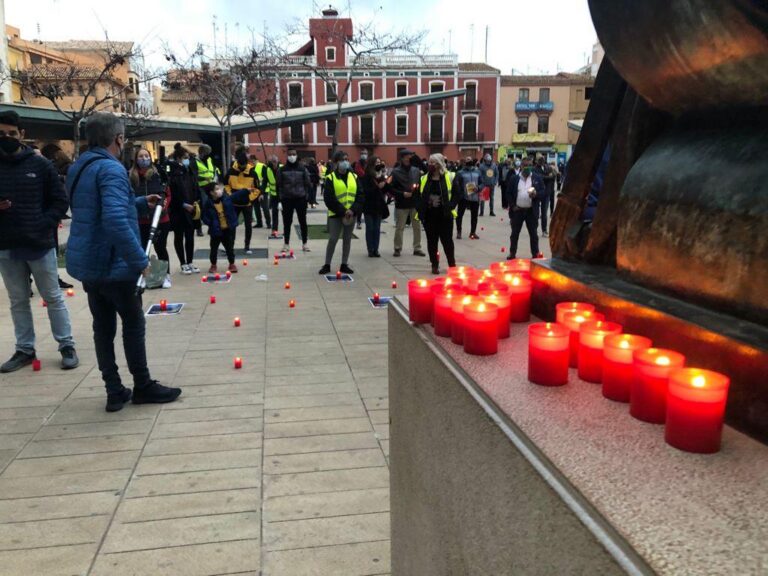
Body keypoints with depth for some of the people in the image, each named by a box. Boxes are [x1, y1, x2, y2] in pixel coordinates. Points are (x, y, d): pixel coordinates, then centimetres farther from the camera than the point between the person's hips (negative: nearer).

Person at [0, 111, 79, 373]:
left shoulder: (40, 164, -2)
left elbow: (60, 201, 0)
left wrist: (44, 225, -12)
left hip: (40, 244, -3)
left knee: (53, 297, 6)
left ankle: (67, 346, 14)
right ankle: (24, 349, 22)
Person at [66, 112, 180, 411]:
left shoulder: (79, 168, 12)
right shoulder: (111, 169, -19)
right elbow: (116, 221, -30)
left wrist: (140, 203, 19)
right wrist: (140, 260, -24)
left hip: (86, 263, 9)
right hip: (112, 264, -9)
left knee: (103, 327, 12)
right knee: (134, 325, 6)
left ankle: (114, 392, 19)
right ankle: (143, 387, 18)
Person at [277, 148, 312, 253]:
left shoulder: (302, 168, 2)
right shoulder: (282, 169, 2)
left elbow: (308, 183, 4)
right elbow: (279, 185, 4)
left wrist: (306, 195, -2)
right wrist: (281, 197, -2)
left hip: (300, 198, 0)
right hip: (287, 199, 0)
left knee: (303, 222, 5)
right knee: (287, 222, 5)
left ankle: (304, 243, 15)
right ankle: (286, 244, 14)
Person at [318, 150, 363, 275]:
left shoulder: (354, 177, 7)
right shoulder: (330, 178, -5)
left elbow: (360, 195, 2)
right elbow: (329, 198, -11)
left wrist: (353, 210, -13)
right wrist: (342, 211, -17)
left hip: (351, 214, 4)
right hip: (336, 214, -4)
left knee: (347, 240, 9)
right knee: (332, 239, -2)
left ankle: (344, 265, 18)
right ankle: (327, 265, 10)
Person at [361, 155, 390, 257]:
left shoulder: (381, 175, 8)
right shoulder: (366, 177, -8)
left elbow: (385, 191, 9)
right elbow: (366, 191, -16)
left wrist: (387, 183, -8)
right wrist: (378, 187, -21)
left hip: (379, 206, 5)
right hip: (369, 206, -5)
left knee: (377, 229, 6)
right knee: (370, 228, 2)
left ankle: (375, 250, 11)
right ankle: (370, 250, 7)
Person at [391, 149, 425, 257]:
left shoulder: (416, 170, 7)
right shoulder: (396, 172, -4)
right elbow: (391, 189, -7)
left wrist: (418, 186, -6)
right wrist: (402, 194, -17)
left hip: (415, 203, 4)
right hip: (402, 204, -4)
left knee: (417, 227, 7)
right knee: (399, 228, 3)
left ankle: (417, 248, 17)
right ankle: (398, 248, 13)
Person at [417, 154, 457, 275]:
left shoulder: (449, 177, -3)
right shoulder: (424, 179, 7)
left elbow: (456, 195, -1)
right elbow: (419, 195, 12)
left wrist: (450, 206, -13)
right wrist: (421, 209, 0)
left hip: (445, 216, -3)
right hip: (429, 216, 3)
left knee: (447, 241, 4)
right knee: (432, 241, 7)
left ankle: (452, 265, 19)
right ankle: (435, 265, 18)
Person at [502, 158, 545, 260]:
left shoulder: (537, 178, 3)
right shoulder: (514, 178, 3)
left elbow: (543, 191, 2)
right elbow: (508, 193, 4)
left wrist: (536, 194, -19)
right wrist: (512, 205, -5)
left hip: (531, 211, 0)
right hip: (517, 210, 0)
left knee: (533, 234, 6)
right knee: (515, 233, 7)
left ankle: (535, 254, 13)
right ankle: (512, 253, 17)